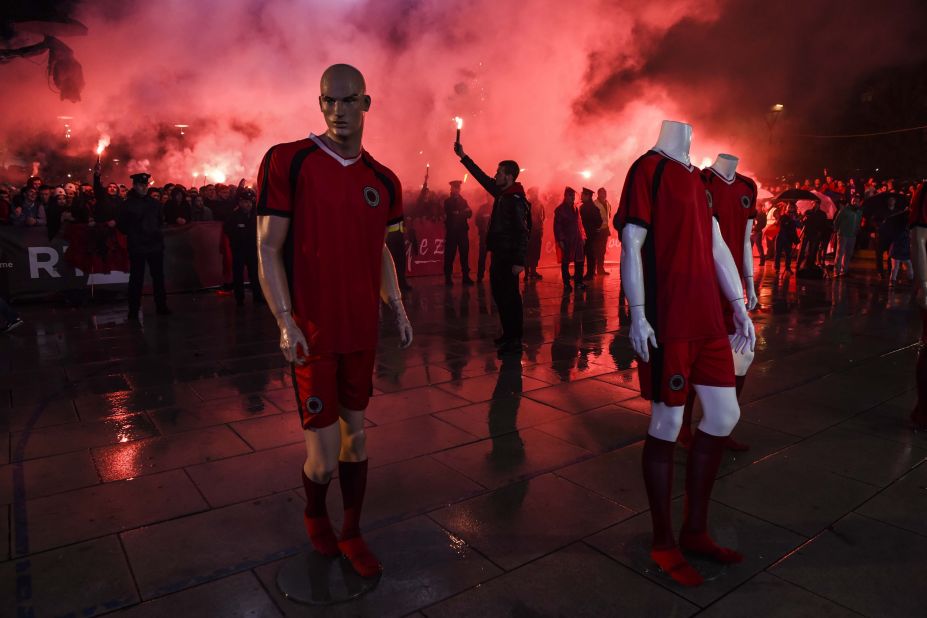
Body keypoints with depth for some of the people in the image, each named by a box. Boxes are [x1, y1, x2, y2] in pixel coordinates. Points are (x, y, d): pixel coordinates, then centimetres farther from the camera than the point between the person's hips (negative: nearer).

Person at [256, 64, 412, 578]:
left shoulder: (382, 181, 6)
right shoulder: (287, 162, -9)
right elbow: (268, 249, -9)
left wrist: (398, 309, 9)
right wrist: (286, 322, -16)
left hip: (362, 329, 5)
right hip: (311, 332, -4)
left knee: (356, 434, 14)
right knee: (324, 458, 0)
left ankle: (351, 534, 34)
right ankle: (314, 515, 35)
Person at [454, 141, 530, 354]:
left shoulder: (516, 200, -16)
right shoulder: (502, 193, 11)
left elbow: (522, 232, -20)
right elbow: (482, 177, 21)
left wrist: (519, 261, -25)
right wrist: (463, 157, 21)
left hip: (509, 256, -10)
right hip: (499, 253, 10)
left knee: (509, 296, -7)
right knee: (500, 293, 14)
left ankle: (514, 340, -2)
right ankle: (509, 334, 24)